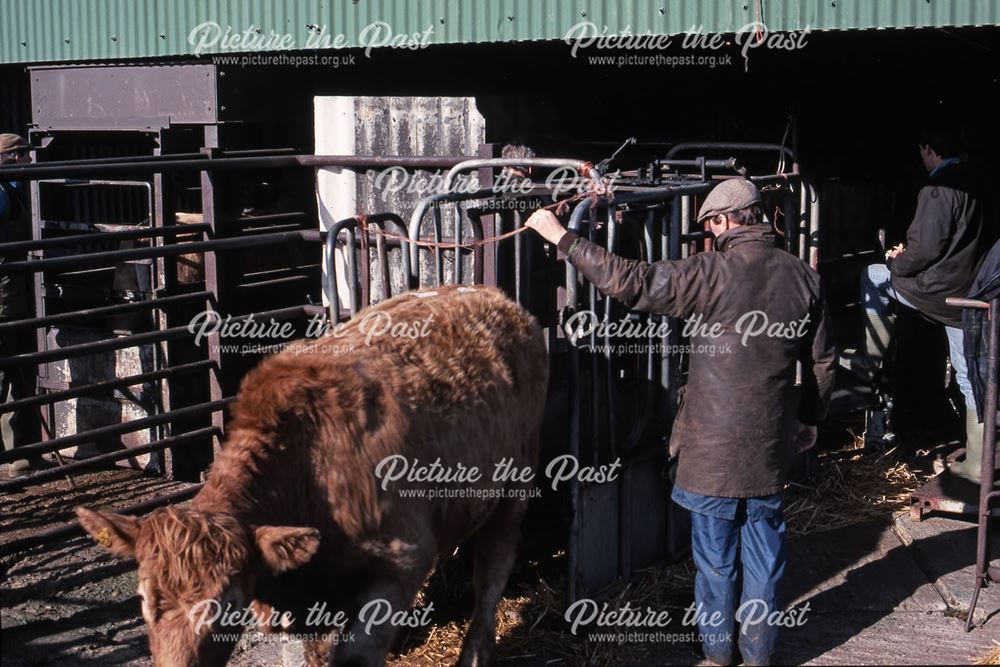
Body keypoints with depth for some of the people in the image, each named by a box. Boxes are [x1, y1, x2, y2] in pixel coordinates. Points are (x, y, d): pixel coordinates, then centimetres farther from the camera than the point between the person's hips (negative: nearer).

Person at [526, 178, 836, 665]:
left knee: (715, 552, 10)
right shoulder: (802, 277, 1)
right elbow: (823, 361, 8)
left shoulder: (710, 273, -15)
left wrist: (561, 237, -12)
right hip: (772, 443, 4)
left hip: (714, 444, -4)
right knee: (764, 551, 14)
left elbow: (629, 283, -18)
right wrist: (809, 419, 23)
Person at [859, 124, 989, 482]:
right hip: (969, 293, 8)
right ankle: (976, 463, 14)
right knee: (970, 375, 10)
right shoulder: (972, 183, 11)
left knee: (872, 276, 16)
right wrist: (909, 254, 17)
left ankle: (873, 362, 17)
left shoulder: (937, 190, -16)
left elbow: (926, 248, -20)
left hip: (937, 291, -8)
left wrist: (898, 263, 0)